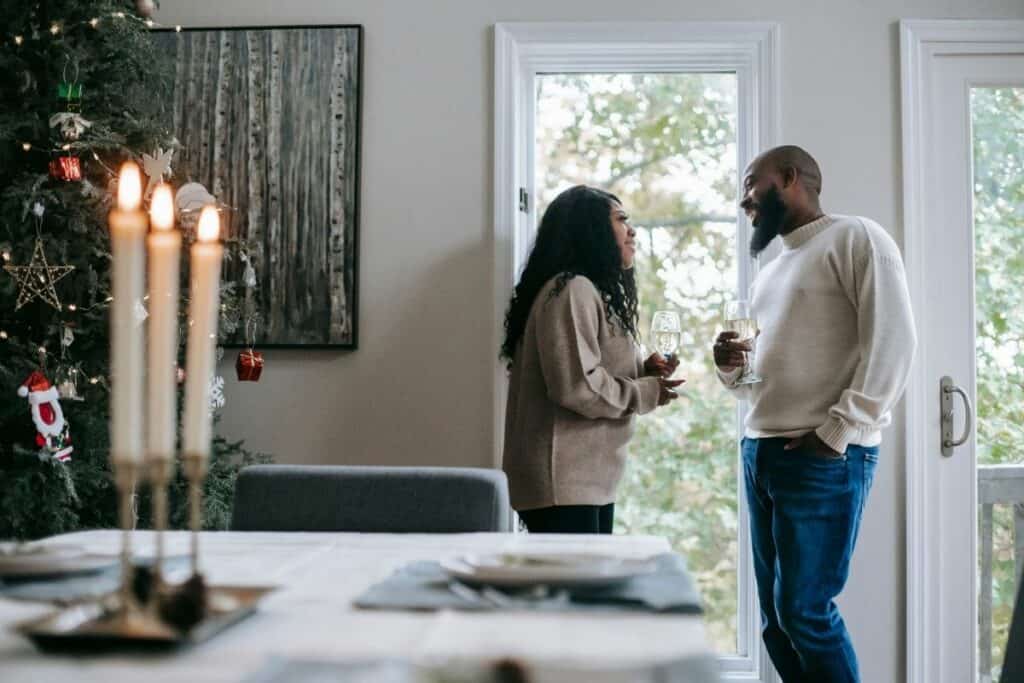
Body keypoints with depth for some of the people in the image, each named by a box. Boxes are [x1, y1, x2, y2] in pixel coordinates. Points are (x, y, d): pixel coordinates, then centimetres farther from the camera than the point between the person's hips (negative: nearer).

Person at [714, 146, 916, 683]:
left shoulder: (856, 238, -1)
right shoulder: (770, 274, 24)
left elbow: (892, 342, -12)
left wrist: (837, 432, -18)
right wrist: (730, 366, 6)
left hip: (823, 458, -8)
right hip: (759, 453, 8)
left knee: (805, 611, -9)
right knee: (776, 619, 7)